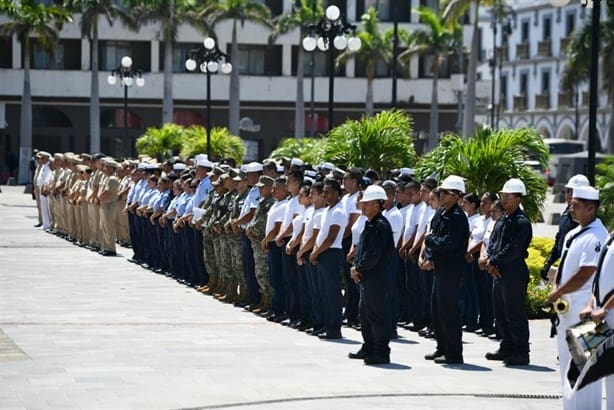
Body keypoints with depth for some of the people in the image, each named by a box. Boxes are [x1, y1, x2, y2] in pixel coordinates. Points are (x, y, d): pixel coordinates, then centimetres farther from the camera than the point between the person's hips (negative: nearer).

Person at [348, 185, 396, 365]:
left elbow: (373, 255, -22)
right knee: (364, 311, 17)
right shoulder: (370, 224, 15)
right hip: (367, 276, 11)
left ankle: (381, 352, -2)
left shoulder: (381, 225, -17)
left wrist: (359, 268, -11)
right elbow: (361, 248, 19)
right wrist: (355, 266, 4)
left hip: (378, 277, -11)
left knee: (378, 314, -6)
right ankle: (368, 348, 28)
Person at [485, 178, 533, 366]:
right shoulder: (502, 220, 15)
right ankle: (507, 349, 25)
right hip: (499, 272, 9)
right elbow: (492, 242, 13)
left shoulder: (522, 222, -12)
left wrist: (494, 261, -12)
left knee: (515, 314, -6)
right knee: (501, 314, 15)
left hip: (514, 272, -9)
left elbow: (513, 249, -19)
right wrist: (491, 262, -4)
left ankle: (521, 353, -1)